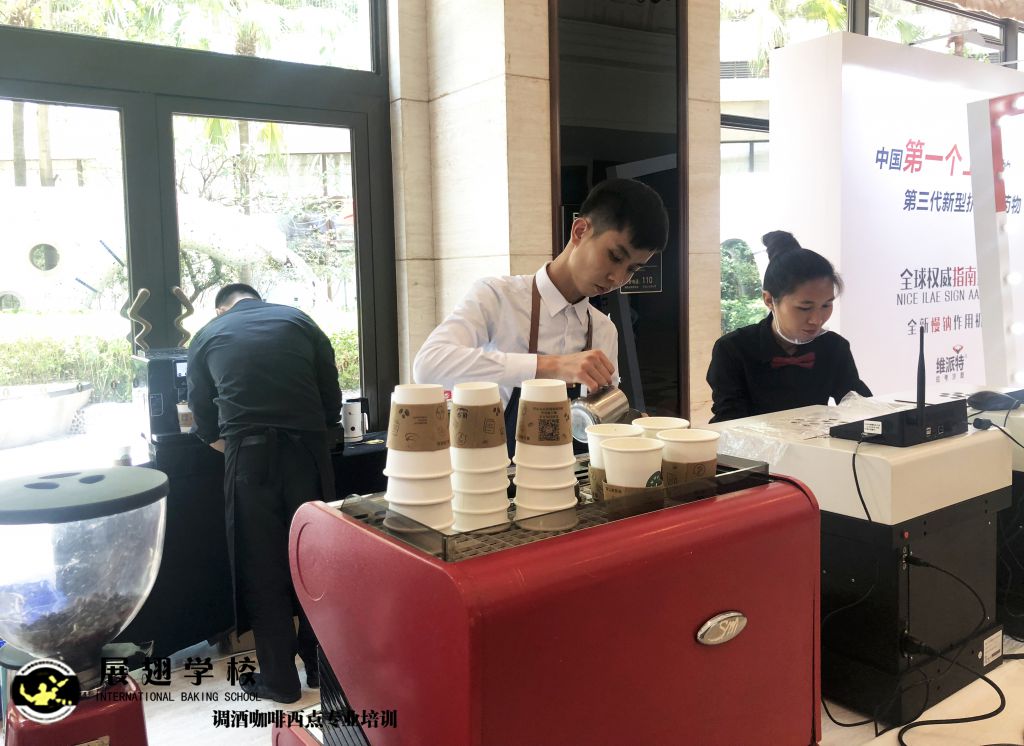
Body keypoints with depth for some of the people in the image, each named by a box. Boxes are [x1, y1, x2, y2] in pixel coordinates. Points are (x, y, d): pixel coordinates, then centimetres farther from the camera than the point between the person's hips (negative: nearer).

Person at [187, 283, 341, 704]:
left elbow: (204, 423, 14)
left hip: (250, 456, -1)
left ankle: (279, 680, 18)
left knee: (262, 568, 10)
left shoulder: (207, 337, 14)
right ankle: (320, 666, 25)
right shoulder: (300, 322, 14)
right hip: (308, 448, 1)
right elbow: (332, 402, 10)